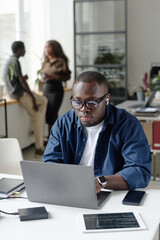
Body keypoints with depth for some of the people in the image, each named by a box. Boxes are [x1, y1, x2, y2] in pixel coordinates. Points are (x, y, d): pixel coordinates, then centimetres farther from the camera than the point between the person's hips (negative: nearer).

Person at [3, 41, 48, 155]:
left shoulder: (11, 60, 15)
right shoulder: (15, 61, -17)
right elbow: (22, 81, -20)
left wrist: (23, 77, 1)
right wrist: (32, 96, -14)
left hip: (18, 90, 10)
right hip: (17, 92, -10)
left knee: (43, 101, 14)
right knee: (36, 115, -8)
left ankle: (38, 128, 11)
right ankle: (39, 148, -8)